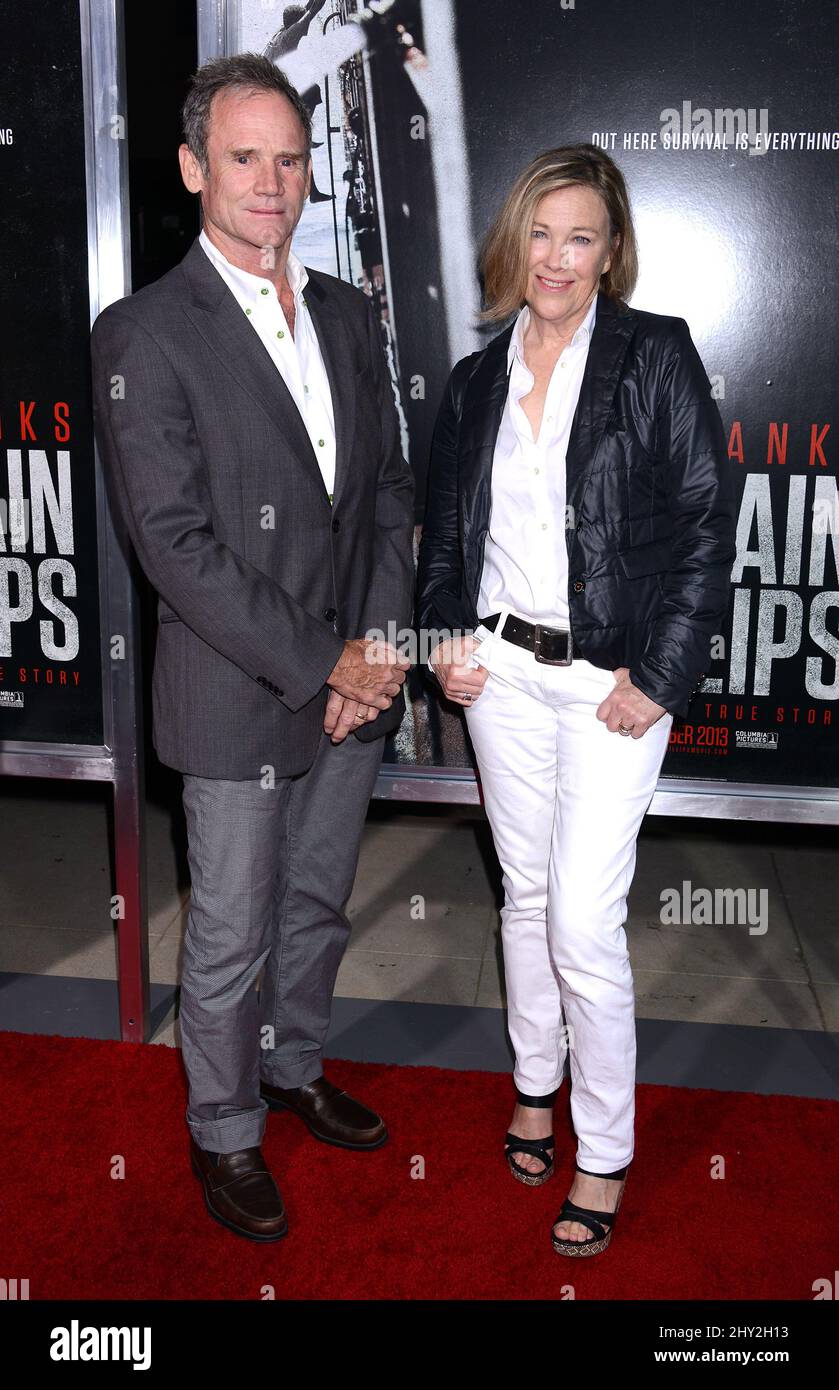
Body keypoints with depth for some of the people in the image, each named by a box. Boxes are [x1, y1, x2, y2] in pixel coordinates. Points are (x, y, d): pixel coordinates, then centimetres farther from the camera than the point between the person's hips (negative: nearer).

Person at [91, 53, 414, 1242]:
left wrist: (380, 644, -5)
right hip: (239, 699, -5)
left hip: (355, 684, 6)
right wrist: (321, 666, -17)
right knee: (231, 938, 10)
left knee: (317, 905, 21)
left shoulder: (348, 315, 7)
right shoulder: (145, 334, -12)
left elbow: (390, 489, 8)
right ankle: (224, 1131, 33)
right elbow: (175, 543, -18)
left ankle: (294, 1066, 45)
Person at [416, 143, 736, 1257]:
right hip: (500, 666, 5)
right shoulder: (477, 380, 9)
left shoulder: (656, 356, -5)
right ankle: (535, 1082, 37)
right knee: (525, 892, 16)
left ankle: (606, 1156, 15)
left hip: (613, 680, -4)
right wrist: (446, 634, 3)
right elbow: (444, 527, 18)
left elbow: (708, 523, -8)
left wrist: (660, 678, -12)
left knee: (585, 924, -5)